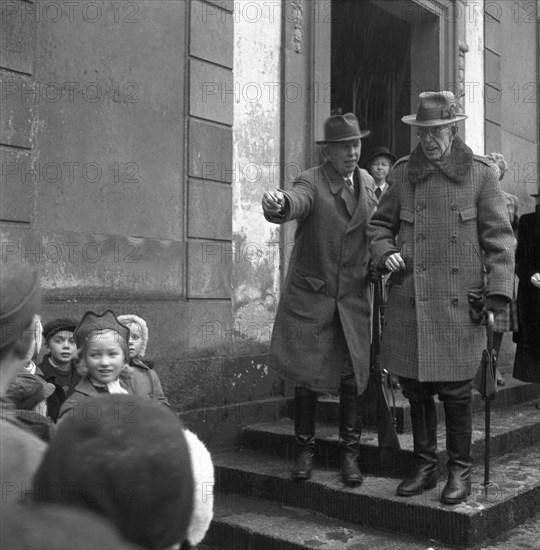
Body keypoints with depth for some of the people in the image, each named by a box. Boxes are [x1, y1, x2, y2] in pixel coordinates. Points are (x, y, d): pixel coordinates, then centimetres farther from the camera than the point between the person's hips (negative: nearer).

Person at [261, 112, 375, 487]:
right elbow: (296, 201, -34)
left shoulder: (366, 181, 8)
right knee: (307, 375, 4)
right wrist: (278, 203, -56)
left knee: (352, 376, 3)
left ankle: (350, 453, 18)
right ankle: (305, 451, 22)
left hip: (354, 297, 4)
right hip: (311, 298, -3)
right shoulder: (312, 182, -10)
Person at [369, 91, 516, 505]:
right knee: (415, 388, 10)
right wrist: (385, 252, -1)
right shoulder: (403, 173, 8)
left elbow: (499, 237, 0)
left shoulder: (480, 174, 0)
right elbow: (380, 223, 19)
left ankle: (460, 471, 21)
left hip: (458, 301, -3)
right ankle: (425, 467, 27)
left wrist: (498, 293, -7)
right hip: (409, 300, 3)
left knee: (455, 392, 2)